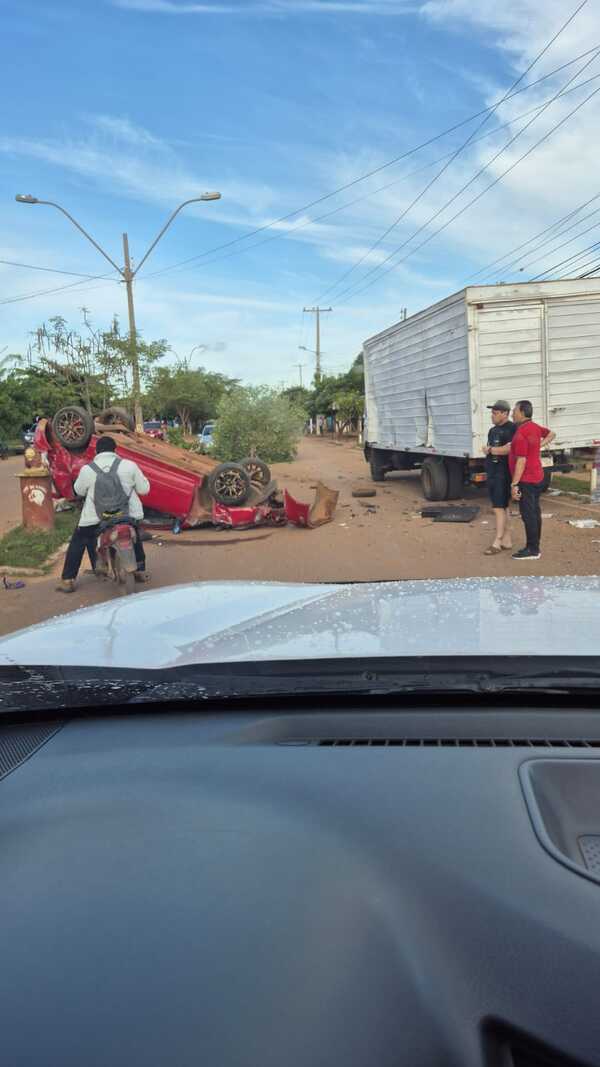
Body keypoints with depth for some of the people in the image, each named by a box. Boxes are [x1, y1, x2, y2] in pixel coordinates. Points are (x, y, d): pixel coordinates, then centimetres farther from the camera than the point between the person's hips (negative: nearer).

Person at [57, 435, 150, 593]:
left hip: (96, 518, -1)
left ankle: (67, 581, 12)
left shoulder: (87, 470, -5)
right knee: (135, 538, 31)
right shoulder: (129, 465, -4)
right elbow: (144, 489, 3)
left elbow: (79, 491, 11)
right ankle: (140, 571, 33)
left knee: (77, 542, 16)